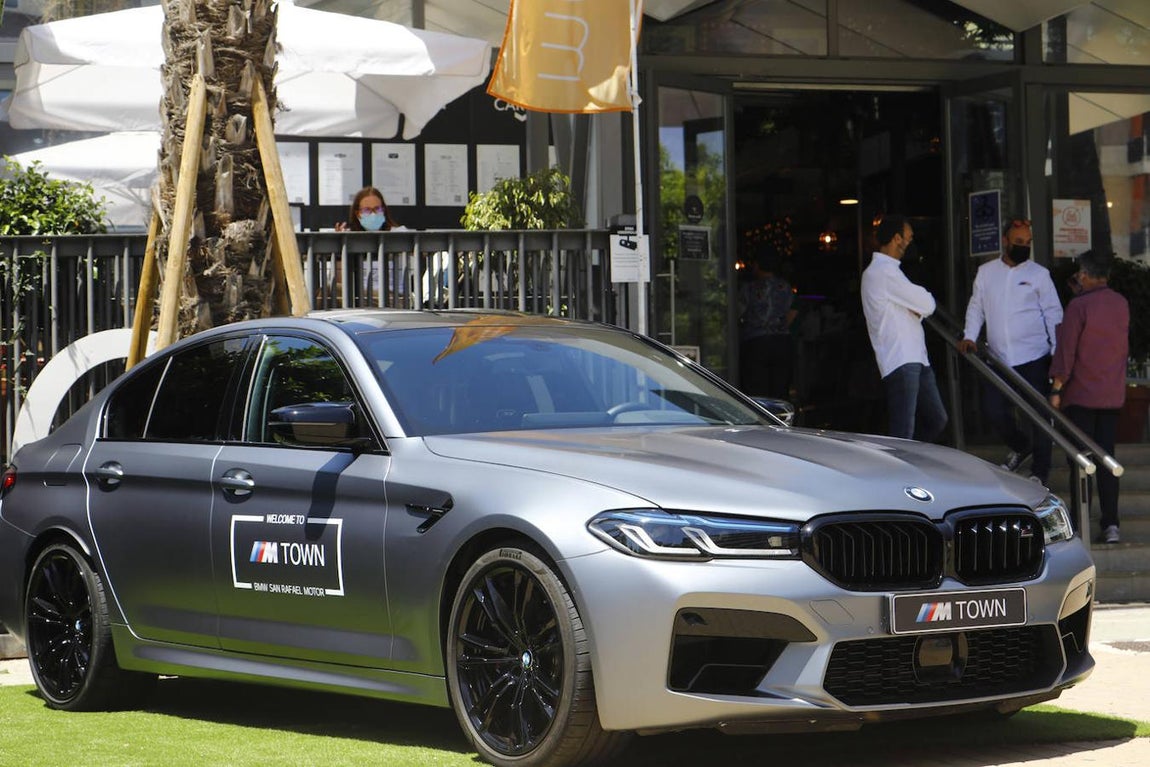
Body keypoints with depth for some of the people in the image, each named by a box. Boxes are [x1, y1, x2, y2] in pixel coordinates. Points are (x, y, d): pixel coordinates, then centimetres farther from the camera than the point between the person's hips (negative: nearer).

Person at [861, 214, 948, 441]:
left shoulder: (886, 269, 21)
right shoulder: (884, 271, -13)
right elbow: (927, 304, -14)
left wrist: (918, 309, -2)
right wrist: (926, 297, 10)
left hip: (916, 359, 10)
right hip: (901, 363, -10)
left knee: (936, 420, 15)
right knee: (904, 434, -12)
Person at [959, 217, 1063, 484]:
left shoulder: (1039, 274, -1)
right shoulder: (986, 272, 7)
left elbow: (1054, 315, 0)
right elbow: (976, 307, 13)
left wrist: (1058, 355, -5)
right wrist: (970, 336, -4)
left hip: (1033, 358, -3)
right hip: (999, 359, 3)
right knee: (993, 410, 4)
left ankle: (1040, 470, 12)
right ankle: (1019, 446, 32)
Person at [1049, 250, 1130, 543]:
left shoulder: (1079, 305, -13)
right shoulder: (1121, 304, 6)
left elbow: (1066, 350, -14)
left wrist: (1056, 388, -11)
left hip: (1081, 395, -5)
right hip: (1113, 394, 5)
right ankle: (1110, 524, 3)